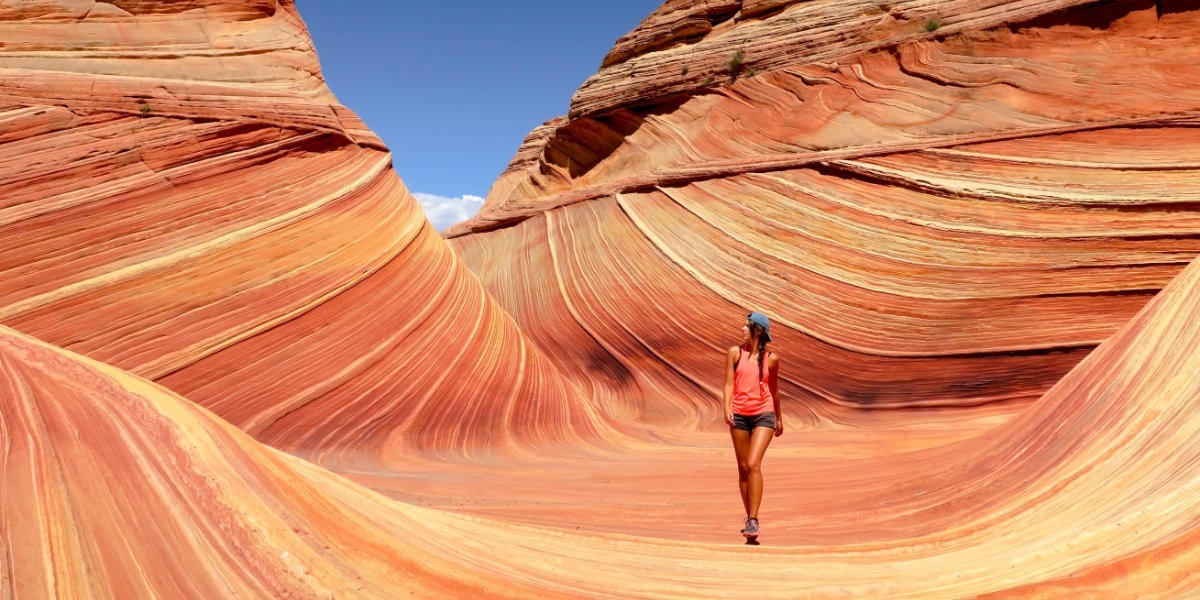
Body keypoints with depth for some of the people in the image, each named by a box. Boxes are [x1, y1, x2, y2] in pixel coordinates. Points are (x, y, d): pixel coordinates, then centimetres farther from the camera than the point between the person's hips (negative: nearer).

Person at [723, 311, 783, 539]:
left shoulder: (771, 358, 4)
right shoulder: (735, 353, 5)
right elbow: (729, 383, 1)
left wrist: (779, 418, 24)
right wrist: (727, 408, -15)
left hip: (764, 415, -2)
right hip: (739, 415, 2)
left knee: (753, 464, -16)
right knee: (743, 467, 8)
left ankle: (753, 520, -14)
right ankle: (749, 517, 22)